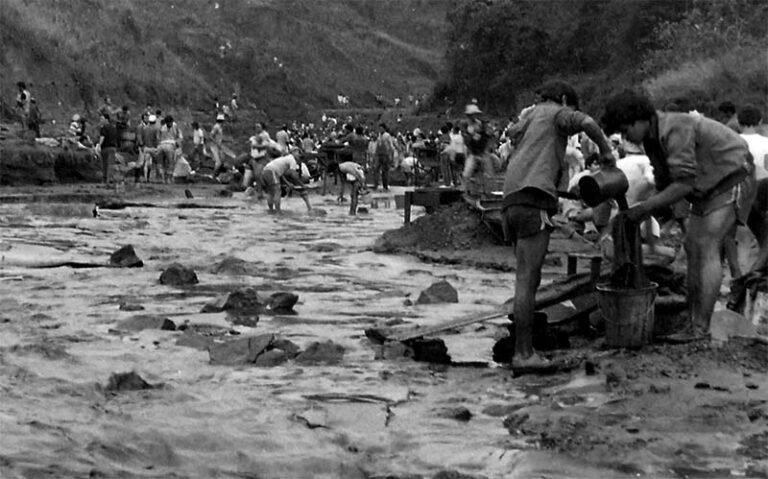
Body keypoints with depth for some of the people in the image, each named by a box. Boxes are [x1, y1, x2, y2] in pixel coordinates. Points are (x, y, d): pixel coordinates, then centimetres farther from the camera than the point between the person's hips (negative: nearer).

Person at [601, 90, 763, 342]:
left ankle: (701, 327, -21)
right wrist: (640, 213, -5)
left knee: (707, 247, -18)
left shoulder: (676, 129, -27)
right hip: (708, 187, 10)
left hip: (733, 178, -10)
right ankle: (693, 322, 1)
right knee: (693, 247, 2)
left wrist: (645, 207, -26)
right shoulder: (651, 139, 4)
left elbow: (684, 184, -30)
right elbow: (664, 185, 10)